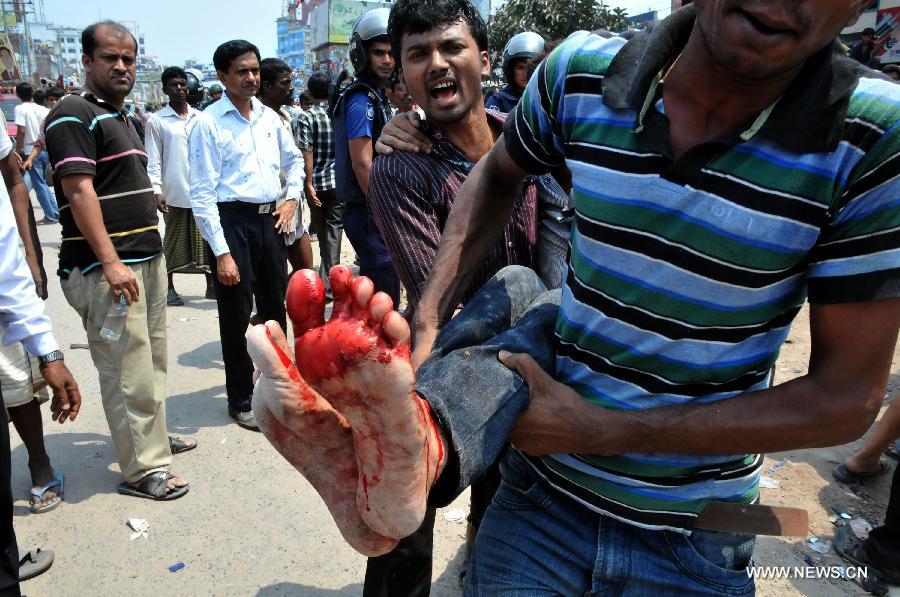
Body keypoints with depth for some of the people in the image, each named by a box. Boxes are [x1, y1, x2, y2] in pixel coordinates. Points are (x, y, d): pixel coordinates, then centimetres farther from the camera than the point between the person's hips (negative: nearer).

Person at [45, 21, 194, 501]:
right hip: (105, 268, -9)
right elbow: (79, 192, -17)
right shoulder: (74, 115, -8)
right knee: (129, 371, -5)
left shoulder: (121, 118, 20)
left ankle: (153, 438, 32)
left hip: (147, 258, 9)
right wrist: (111, 263, -23)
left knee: (152, 360, 17)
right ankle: (143, 469, 4)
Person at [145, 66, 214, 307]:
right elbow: (153, 160, -4)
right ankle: (169, 288, 18)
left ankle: (211, 285, 17)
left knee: (206, 240, 7)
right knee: (174, 242, 7)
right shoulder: (157, 121, -1)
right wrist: (156, 190, -13)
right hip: (175, 193, -3)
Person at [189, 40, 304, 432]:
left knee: (275, 307, 17)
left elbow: (293, 159, 27)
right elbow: (202, 194, -12)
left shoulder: (269, 117, 8)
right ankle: (240, 400, 22)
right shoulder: (209, 123, -9)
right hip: (232, 221, -6)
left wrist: (292, 198, 11)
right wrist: (221, 253, -16)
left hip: (270, 220, 6)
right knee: (236, 316, 4)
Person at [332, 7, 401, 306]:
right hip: (370, 214, -10)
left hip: (376, 213, 10)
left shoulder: (378, 97, 17)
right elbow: (362, 164, -19)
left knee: (374, 292, 18)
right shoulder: (361, 99, -13)